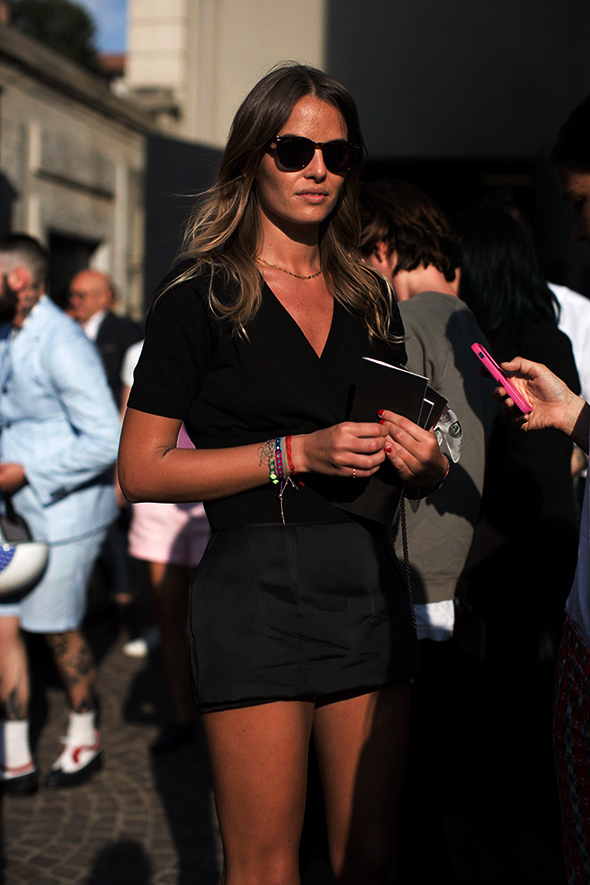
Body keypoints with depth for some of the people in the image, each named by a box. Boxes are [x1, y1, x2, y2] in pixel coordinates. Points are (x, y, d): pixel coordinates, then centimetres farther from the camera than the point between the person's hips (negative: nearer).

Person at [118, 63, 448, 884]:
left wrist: (425, 461, 0)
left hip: (370, 584, 5)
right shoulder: (200, 297, -1)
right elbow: (141, 471, -7)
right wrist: (296, 453, -15)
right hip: (256, 591, -5)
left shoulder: (370, 300, 15)